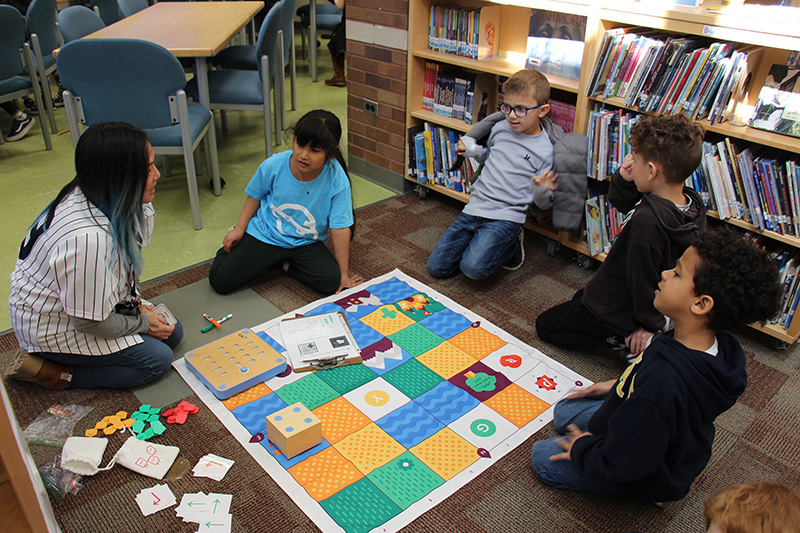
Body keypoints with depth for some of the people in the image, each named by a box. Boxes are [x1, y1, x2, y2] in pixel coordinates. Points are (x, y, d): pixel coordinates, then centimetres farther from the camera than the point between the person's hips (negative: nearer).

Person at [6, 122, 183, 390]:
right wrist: (142, 323, -11)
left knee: (171, 333, 9)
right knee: (156, 360, -8)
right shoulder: (87, 238, -40)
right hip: (52, 328, -9)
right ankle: (51, 372, 0)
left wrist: (135, 303, -7)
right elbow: (91, 322, -28)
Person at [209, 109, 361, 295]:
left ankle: (285, 263, 4)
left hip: (306, 243, 0)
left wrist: (344, 274, -13)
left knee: (332, 282, -22)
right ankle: (232, 245, 26)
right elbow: (255, 195, 3)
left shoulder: (337, 180, -23)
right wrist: (239, 229, 1)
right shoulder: (273, 165, -19)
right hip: (264, 234, 0)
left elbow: (340, 229, -17)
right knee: (220, 281, -8)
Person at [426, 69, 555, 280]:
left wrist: (541, 190, -27)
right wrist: (472, 150, 4)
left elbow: (543, 204, -4)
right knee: (436, 267, 0)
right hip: (474, 207, 5)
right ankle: (481, 241, 21)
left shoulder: (545, 150, -10)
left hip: (506, 216, -5)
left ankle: (511, 247, 3)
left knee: (474, 267, -27)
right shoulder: (500, 128, 4)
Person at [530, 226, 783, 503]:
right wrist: (618, 385, 7)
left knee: (543, 458, 6)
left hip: (648, 478, -8)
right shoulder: (719, 347, -17)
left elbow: (620, 464, -34)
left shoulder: (666, 383, -45)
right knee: (564, 411, 20)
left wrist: (583, 447, -14)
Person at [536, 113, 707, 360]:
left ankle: (625, 342, 0)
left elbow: (643, 278, -29)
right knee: (579, 298, 34)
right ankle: (628, 338, 13)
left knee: (545, 325, 11)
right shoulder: (691, 201, -9)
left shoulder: (648, 220, -40)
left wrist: (649, 324, -13)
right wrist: (625, 179, -17)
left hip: (615, 312, -9)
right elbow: (621, 202, 4)